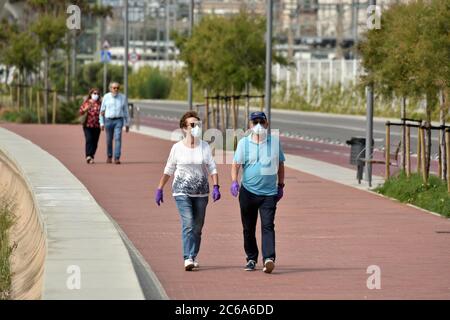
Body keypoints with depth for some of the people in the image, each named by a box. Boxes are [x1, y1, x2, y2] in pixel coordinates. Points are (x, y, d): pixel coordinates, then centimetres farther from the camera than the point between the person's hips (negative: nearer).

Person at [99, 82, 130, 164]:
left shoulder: (123, 97, 2)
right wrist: (102, 123, 0)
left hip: (119, 121, -1)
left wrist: (127, 124, 6)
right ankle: (109, 157, 31)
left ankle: (117, 158, -19)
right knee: (109, 140, 10)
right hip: (108, 120, 1)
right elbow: (102, 111, 5)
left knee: (118, 138, -16)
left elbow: (125, 111, 7)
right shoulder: (106, 97, 1)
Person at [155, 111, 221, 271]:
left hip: (201, 192, 3)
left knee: (197, 227, 7)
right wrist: (159, 189, 8)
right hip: (182, 192, -3)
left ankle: (193, 257, 20)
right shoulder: (177, 148, 0)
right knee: (188, 223, -16)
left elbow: (212, 169, 5)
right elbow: (168, 170, 8)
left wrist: (216, 187, -8)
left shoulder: (205, 146, 4)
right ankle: (188, 259, -21)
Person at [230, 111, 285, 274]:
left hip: (269, 193, -1)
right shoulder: (244, 143, 3)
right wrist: (234, 181, -18)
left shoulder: (275, 142, 6)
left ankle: (269, 259, -24)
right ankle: (251, 259, 21)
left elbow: (280, 165, 14)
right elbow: (236, 164, -2)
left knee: (268, 226, -14)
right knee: (248, 228, 8)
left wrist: (280, 186, 14)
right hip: (248, 192, 1)